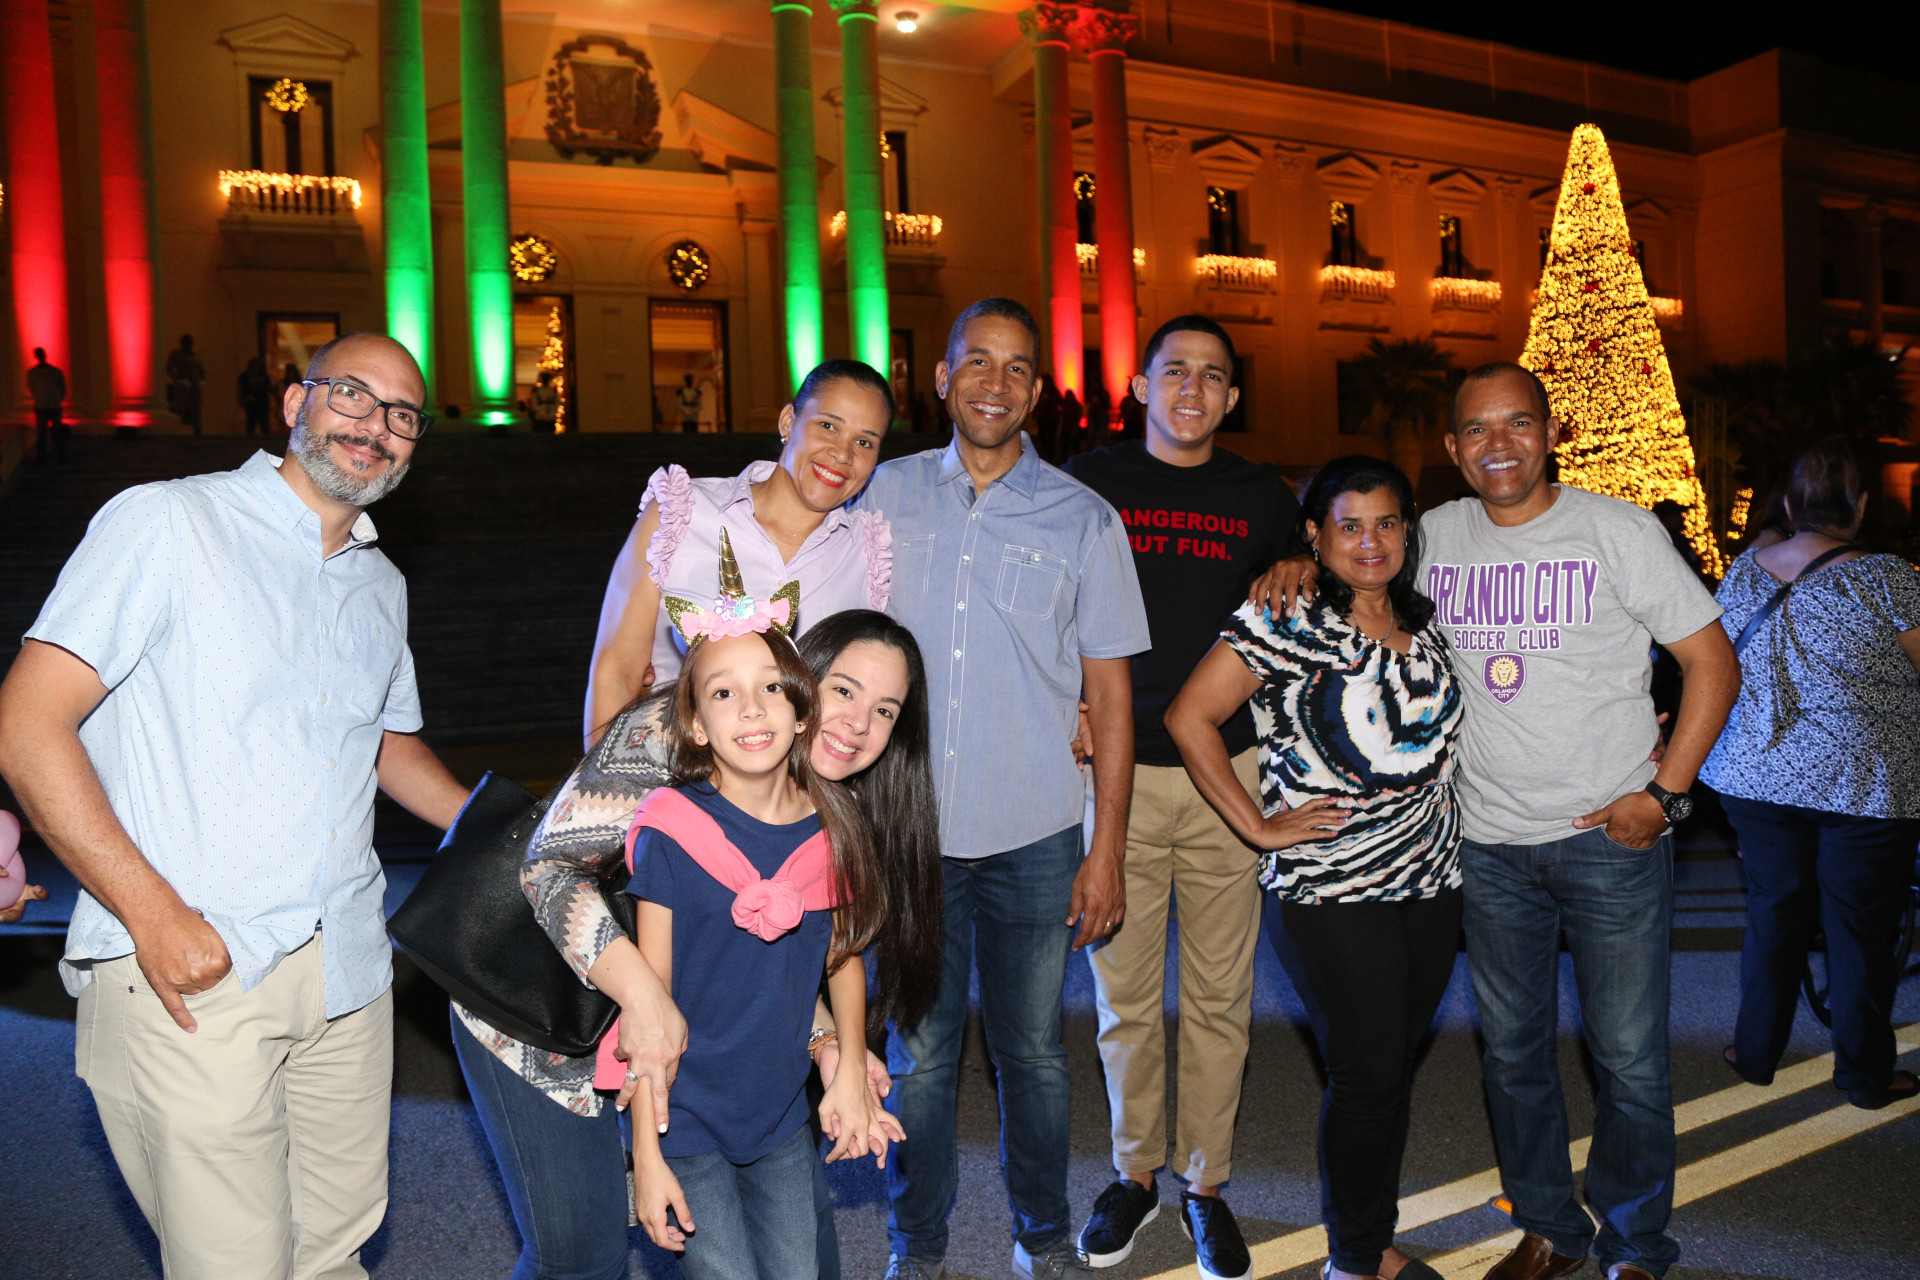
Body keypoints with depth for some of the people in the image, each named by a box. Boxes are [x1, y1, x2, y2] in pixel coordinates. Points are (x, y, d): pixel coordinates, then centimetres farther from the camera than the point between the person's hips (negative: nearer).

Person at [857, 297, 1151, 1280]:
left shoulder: (1083, 519, 0)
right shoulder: (885, 495, 3)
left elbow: (1110, 695, 1)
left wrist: (1107, 851, -2)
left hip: (1035, 838, 0)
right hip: (909, 830, 1)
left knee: (1032, 1050, 12)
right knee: (918, 1052, 11)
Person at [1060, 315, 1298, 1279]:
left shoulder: (1263, 497, 8)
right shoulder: (1087, 482, 3)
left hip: (1227, 770, 1)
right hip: (1117, 770, -1)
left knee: (1218, 995, 9)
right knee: (1124, 995, 9)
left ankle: (1205, 1182, 28)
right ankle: (1135, 1172, 29)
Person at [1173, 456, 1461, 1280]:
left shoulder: (1423, 622, 10)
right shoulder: (1286, 618, -10)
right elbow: (1189, 717, -13)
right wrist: (1259, 827, -12)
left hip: (1431, 886, 6)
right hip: (1330, 897, -6)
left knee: (1397, 1067, 15)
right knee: (1365, 1078, 0)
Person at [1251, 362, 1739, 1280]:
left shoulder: (1618, 529, -5)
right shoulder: (1433, 537, 2)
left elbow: (1712, 663, -3)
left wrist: (1664, 794, -10)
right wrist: (1298, 564, -5)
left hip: (1611, 837, -2)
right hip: (1489, 843, 3)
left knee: (1630, 1059, 7)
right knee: (1512, 1051, 14)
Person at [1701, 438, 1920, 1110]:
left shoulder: (1741, 573, -1)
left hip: (1758, 777, 4)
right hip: (1864, 784, -3)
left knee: (1772, 915, 16)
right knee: (1861, 931, 11)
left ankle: (1756, 1053, 28)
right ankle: (1864, 1074, 26)